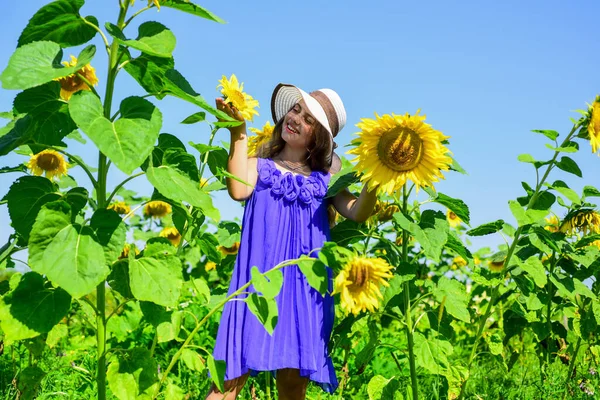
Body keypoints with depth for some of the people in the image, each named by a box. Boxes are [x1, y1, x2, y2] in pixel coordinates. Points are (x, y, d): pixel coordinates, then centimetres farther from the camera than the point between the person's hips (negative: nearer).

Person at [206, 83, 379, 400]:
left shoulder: (324, 179, 16)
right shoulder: (259, 166, 12)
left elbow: (357, 213, 1)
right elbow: (238, 190, -10)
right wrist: (238, 136, -9)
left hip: (305, 287, 2)